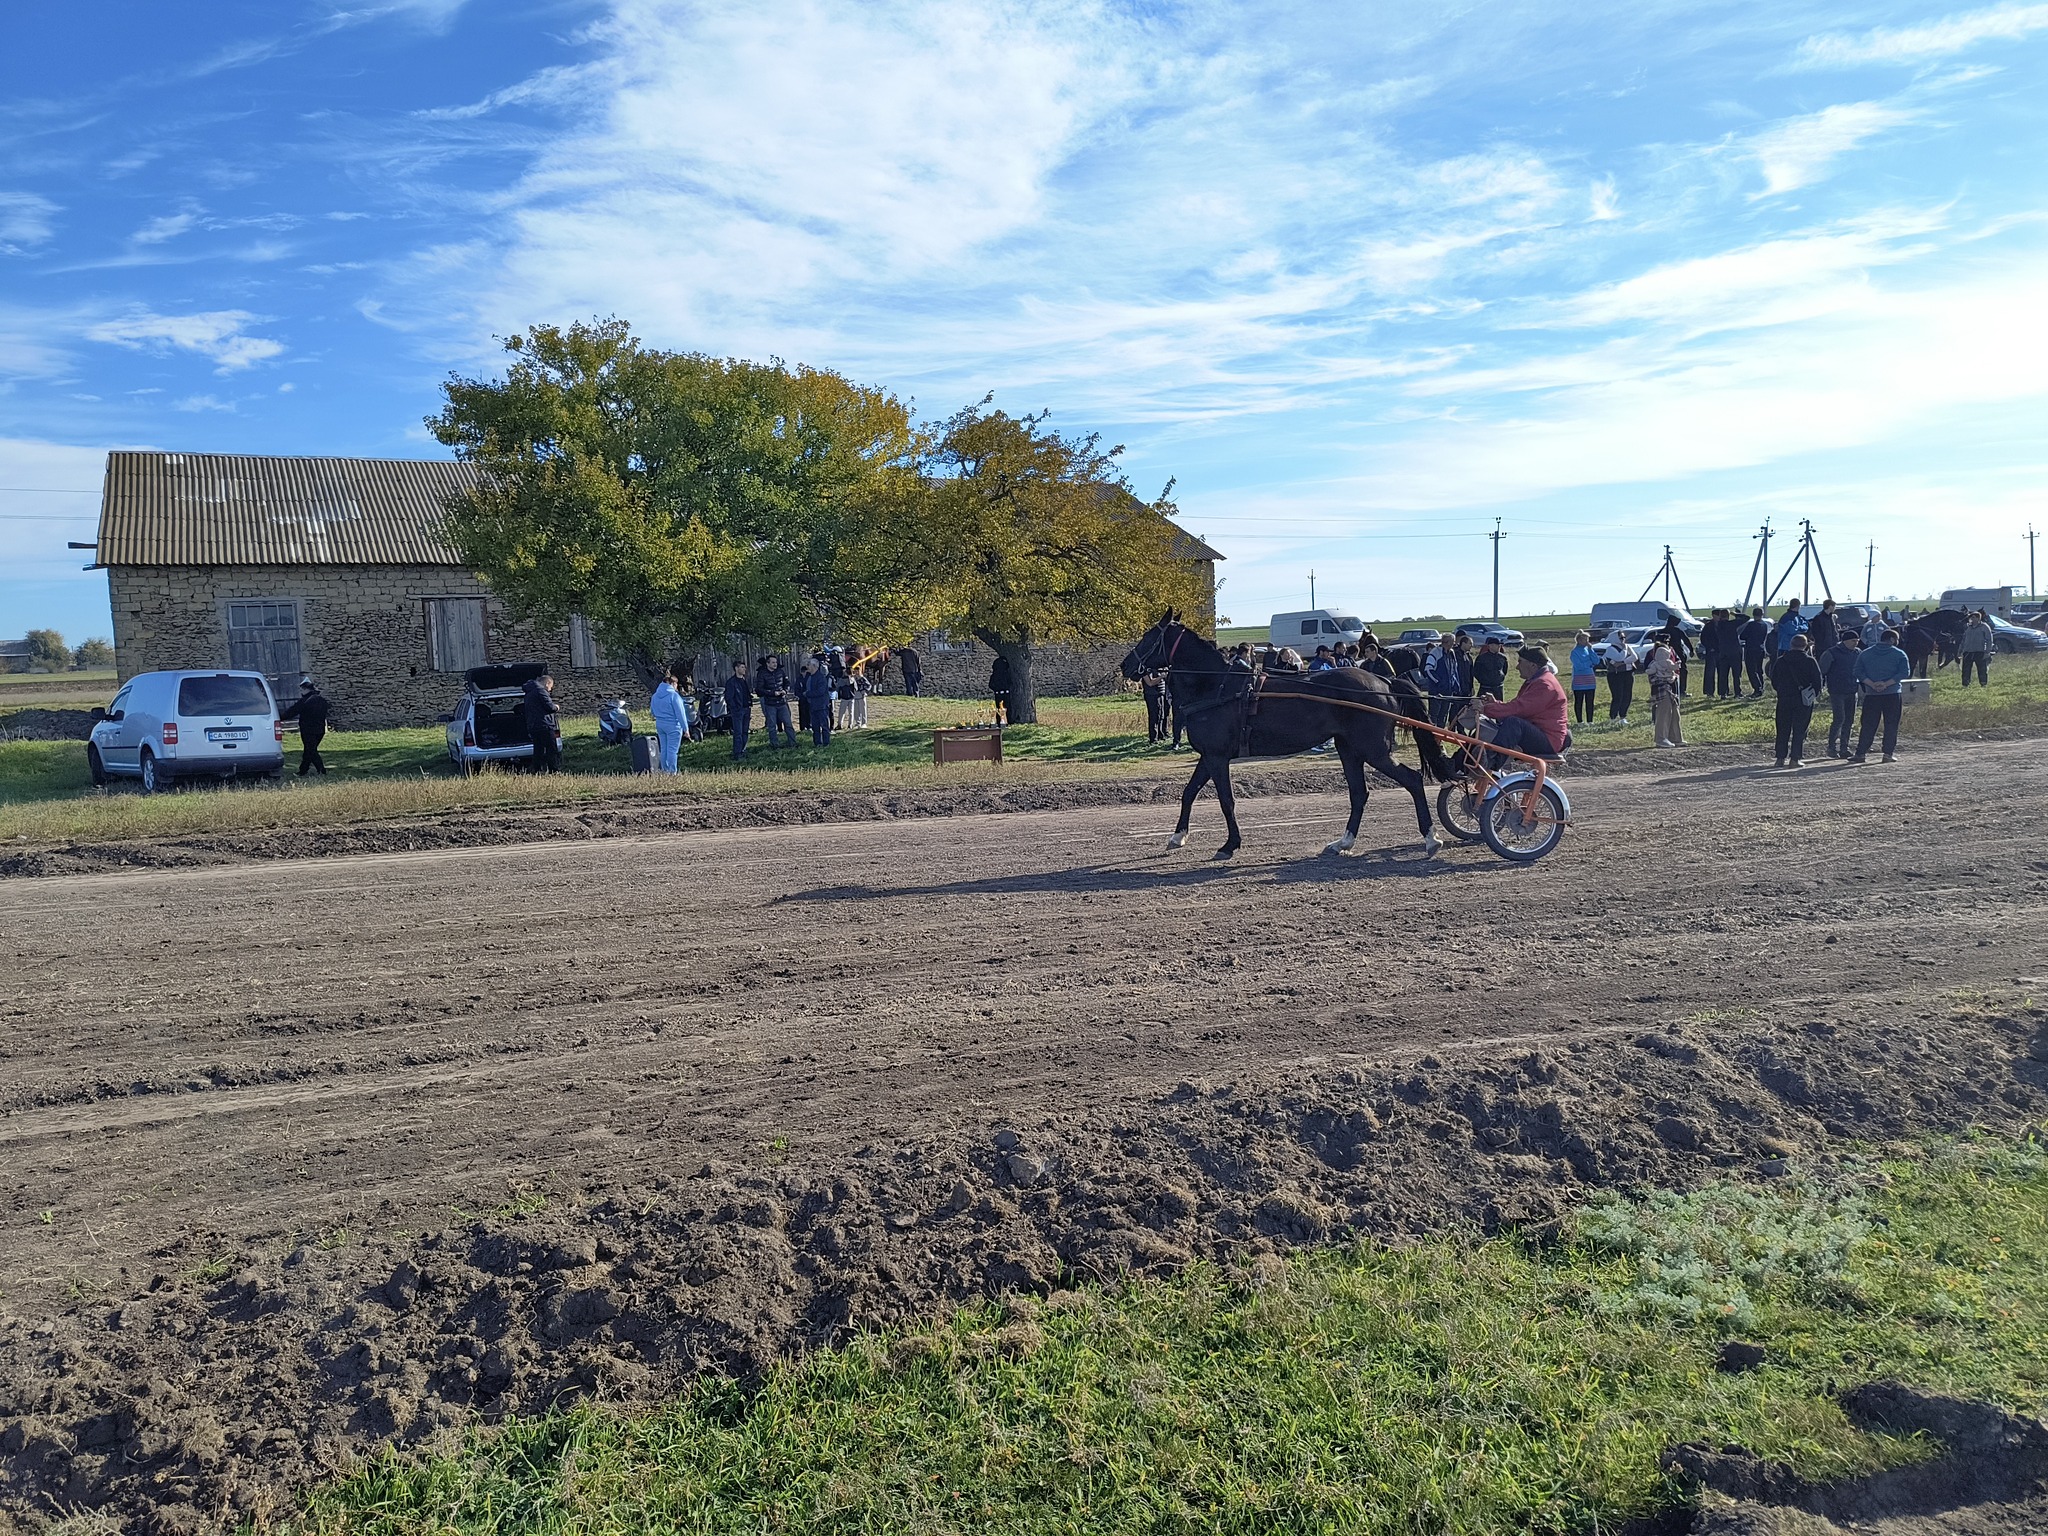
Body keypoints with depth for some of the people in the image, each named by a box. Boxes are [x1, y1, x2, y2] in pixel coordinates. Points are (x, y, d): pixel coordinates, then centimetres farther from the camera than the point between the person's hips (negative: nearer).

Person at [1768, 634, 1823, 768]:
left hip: (1784, 699, 3)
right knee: (1799, 730, 1)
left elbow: (1774, 679, 7)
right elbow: (1817, 680, -2)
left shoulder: (1780, 660, 2)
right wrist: (1816, 694, 14)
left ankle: (1781, 758, 8)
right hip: (1804, 700, -2)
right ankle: (1795, 759, -3)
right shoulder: (1810, 661, -6)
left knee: (1783, 729, 9)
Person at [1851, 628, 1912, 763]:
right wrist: (1887, 683, -13)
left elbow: (1858, 672, 0)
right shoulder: (1899, 654, 0)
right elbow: (1905, 672, -10)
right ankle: (1888, 754, 2)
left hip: (1871, 695, 2)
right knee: (1891, 725, 4)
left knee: (1868, 725, 4)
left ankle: (1861, 753, 0)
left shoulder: (1865, 654, 7)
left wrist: (1871, 684, -7)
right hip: (1893, 694, -2)